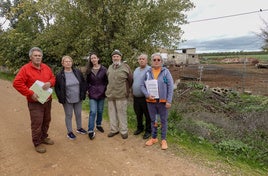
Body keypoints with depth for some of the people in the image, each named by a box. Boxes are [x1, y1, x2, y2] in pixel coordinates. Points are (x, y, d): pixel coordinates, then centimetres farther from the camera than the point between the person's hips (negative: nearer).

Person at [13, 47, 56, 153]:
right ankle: (37, 143, 16)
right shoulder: (25, 69, -11)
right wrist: (30, 93, -21)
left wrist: (50, 83, -10)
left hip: (47, 100, 6)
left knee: (46, 120, 17)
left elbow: (53, 78, 14)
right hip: (35, 102, -6)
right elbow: (17, 83, -16)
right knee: (37, 123, -1)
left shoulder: (46, 67, 7)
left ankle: (44, 137, 37)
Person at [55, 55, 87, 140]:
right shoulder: (59, 75, -8)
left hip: (78, 99, 3)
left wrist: (83, 94, 1)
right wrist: (61, 98, -8)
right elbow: (57, 88, -1)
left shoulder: (78, 72, 0)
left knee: (78, 114, 16)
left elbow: (83, 83, 6)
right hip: (67, 100, -3)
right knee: (68, 116, 9)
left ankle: (79, 128, 36)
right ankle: (69, 132, 23)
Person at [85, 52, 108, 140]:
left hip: (101, 93, 0)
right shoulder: (89, 70, 3)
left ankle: (99, 125, 33)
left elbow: (107, 81, 1)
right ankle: (91, 131, -3)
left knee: (100, 111, 11)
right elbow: (87, 82, 11)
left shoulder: (103, 69, -2)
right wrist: (88, 90, 1)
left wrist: (105, 90, -5)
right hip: (92, 94, 0)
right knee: (93, 112, -7)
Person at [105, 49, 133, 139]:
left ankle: (124, 131, 16)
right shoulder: (110, 68, 11)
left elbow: (130, 80, 1)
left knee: (122, 113, 2)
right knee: (112, 112, 13)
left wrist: (126, 89, 7)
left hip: (121, 95, -5)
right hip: (110, 95, 5)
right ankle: (114, 129, 28)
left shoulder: (125, 67, -5)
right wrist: (108, 90, 16)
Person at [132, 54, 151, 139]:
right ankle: (140, 127, 37)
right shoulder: (136, 70, 11)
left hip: (145, 97, -6)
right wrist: (132, 92, 18)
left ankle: (148, 130, 24)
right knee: (138, 114, 19)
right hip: (136, 97, 7)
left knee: (147, 115, 8)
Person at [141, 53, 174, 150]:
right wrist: (147, 94, -13)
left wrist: (169, 101, -11)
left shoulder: (165, 71, -5)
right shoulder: (148, 73, 1)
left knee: (163, 120, 9)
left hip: (162, 101, -2)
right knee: (153, 120, 15)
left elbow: (170, 86, -6)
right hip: (151, 101, 2)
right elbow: (142, 86, 4)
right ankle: (154, 138, 31)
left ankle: (164, 139, 23)